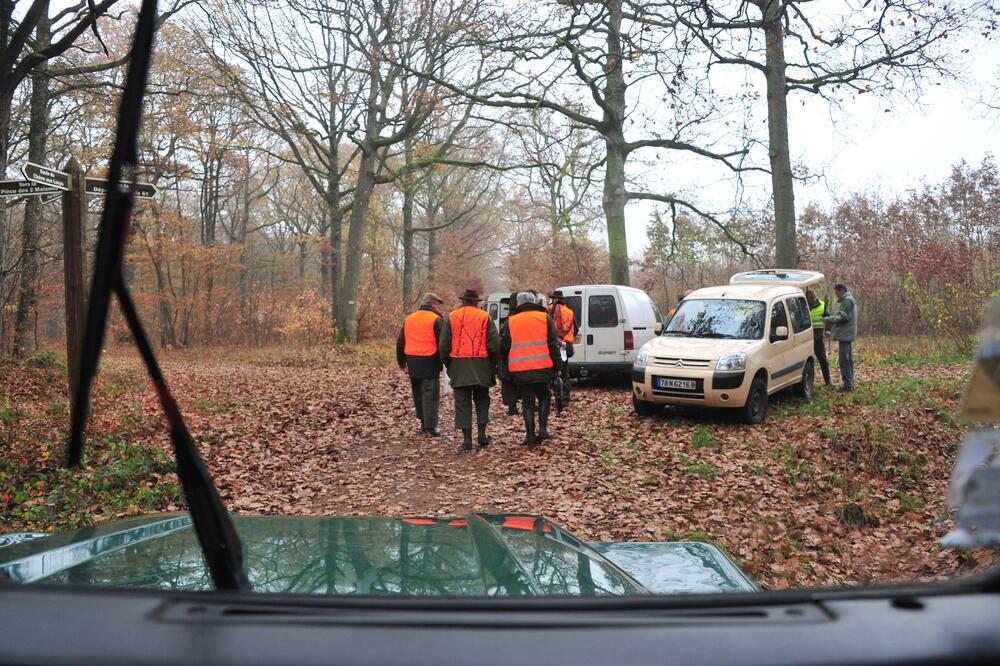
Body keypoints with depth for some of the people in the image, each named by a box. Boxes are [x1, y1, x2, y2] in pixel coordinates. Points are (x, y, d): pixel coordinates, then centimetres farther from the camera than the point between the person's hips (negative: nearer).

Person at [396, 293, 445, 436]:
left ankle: (424, 423, 23)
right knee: (430, 394, -2)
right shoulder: (436, 320, -6)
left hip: (412, 364, 6)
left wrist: (401, 362, 27)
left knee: (418, 394, 16)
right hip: (429, 362, -6)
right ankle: (430, 427, -2)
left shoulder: (408, 319, 14)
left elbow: (400, 343, 19)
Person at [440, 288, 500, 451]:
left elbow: (443, 345, 3)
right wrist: (492, 365, 10)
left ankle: (467, 439, 2)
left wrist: (448, 364, 15)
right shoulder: (484, 317, 0)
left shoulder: (451, 317, 2)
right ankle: (482, 434, 7)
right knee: (482, 400, 15)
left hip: (458, 365, 0)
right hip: (480, 365, 0)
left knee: (462, 402, 5)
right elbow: (494, 344, -2)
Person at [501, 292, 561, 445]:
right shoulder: (544, 318, 2)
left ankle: (530, 435, 6)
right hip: (542, 368, 0)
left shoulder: (511, 321, 5)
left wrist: (505, 369, 19)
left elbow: (504, 347, 6)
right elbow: (553, 344, 0)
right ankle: (543, 428, 6)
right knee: (544, 398, 18)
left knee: (527, 402, 9)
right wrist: (557, 365, 4)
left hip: (520, 370, 1)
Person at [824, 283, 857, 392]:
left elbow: (844, 316, -20)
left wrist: (830, 319, -15)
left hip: (845, 334, -11)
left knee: (844, 359, -10)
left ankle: (848, 384, -11)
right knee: (848, 359, 14)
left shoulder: (847, 300, -12)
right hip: (847, 334, 11)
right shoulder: (847, 299, 21)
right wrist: (830, 318, 11)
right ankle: (850, 383, 20)